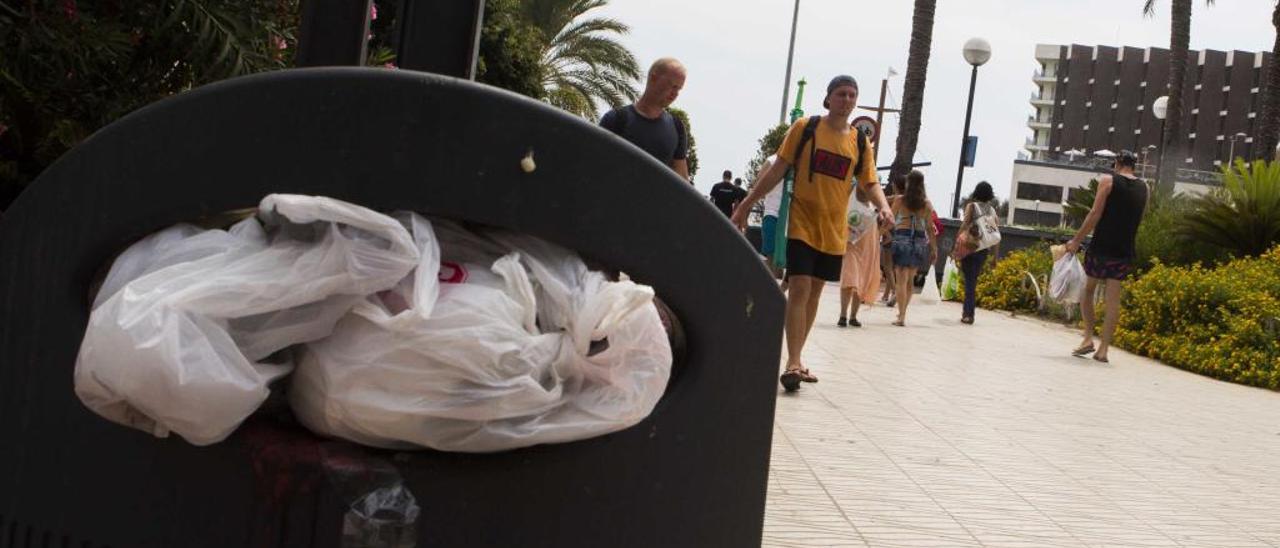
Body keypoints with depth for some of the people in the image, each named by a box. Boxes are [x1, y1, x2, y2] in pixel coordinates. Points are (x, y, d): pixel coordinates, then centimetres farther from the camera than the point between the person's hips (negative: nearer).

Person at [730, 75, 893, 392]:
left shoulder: (860, 143, 6)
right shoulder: (805, 128, -3)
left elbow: (870, 182, 7)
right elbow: (778, 170, -1)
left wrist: (884, 206, -15)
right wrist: (746, 204, -3)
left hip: (834, 230, 4)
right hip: (802, 224, -4)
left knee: (814, 293, 11)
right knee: (799, 289, -14)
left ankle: (796, 359, 22)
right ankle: (793, 362, -13)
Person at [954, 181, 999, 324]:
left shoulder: (971, 206, -2)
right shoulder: (993, 211, 9)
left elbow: (965, 225, -12)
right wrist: (995, 255, 10)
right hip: (984, 250, 4)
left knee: (969, 279, -1)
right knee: (973, 279, 14)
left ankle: (969, 314, -4)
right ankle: (967, 311, 18)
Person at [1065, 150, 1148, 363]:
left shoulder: (1108, 180, -4)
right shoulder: (1143, 188, 11)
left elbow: (1095, 214, -9)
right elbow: (1137, 219, 14)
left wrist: (1077, 240, -6)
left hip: (1101, 246, -4)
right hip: (1125, 250, 4)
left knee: (1087, 290, 11)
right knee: (1112, 298, 3)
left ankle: (1088, 338, 1)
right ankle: (1103, 348, 1)